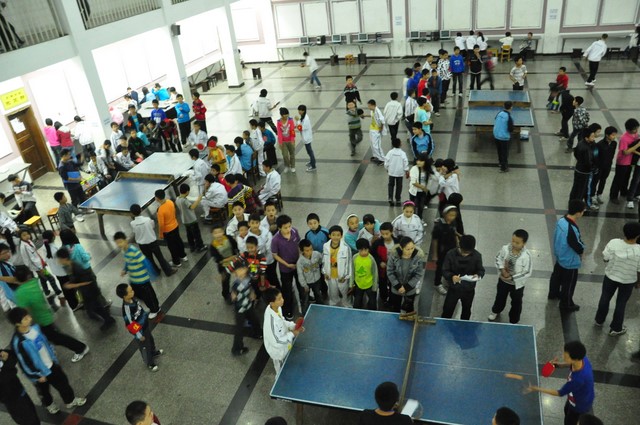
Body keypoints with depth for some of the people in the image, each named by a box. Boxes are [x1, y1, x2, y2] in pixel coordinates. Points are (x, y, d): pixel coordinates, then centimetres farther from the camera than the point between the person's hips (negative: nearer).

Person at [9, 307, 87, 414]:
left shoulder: (34, 327, -12)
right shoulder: (18, 342, -33)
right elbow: (24, 362, -23)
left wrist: (54, 357, 13)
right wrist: (37, 376, -13)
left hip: (51, 363, 6)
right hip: (39, 371, -6)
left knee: (63, 381, 20)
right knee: (44, 390, 20)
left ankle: (70, 400, 43)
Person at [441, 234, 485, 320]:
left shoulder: (477, 255, -15)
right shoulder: (451, 254, -20)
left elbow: (481, 270, -3)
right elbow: (445, 270, -14)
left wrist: (478, 275, -28)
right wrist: (451, 276, -36)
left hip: (469, 290, 2)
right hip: (453, 288, -2)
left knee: (466, 311, 25)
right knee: (447, 311, 12)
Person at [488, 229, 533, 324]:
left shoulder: (526, 256, -31)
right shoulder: (505, 248, -21)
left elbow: (527, 273, -23)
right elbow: (498, 258, -4)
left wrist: (512, 277, -24)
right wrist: (502, 269, -19)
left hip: (517, 284, -3)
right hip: (503, 279, 3)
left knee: (516, 303, 21)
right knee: (500, 297, 29)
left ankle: (513, 321, 46)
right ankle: (495, 311, 59)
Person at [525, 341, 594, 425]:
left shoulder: (578, 378, -48)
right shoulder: (582, 358, -28)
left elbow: (560, 393, -30)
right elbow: (572, 364, 0)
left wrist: (537, 389, -24)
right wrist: (559, 364, -18)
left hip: (580, 404, -7)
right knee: (567, 411, 35)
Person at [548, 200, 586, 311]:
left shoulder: (561, 220, -12)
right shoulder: (572, 230, -38)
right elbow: (579, 248, -25)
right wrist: (582, 246, -2)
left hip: (559, 256, 8)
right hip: (570, 262, -8)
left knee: (556, 276, 29)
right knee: (568, 284, 14)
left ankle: (553, 294, 52)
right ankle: (566, 304, 33)